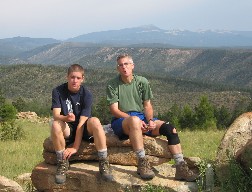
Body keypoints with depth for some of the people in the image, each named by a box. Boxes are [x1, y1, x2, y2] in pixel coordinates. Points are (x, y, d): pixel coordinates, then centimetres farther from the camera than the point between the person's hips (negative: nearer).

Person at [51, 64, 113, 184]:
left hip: (85, 129, -1)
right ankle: (62, 163, -16)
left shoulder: (86, 94, -12)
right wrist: (66, 118, -42)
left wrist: (75, 147, -24)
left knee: (95, 121, -34)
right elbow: (56, 115, -17)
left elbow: (82, 122, -18)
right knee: (55, 124, -33)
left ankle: (103, 163, -24)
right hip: (67, 129, 1)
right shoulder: (58, 91, -7)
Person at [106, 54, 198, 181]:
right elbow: (114, 110, -8)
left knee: (169, 128, -17)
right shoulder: (112, 85, -1)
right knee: (134, 120, -41)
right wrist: (134, 120, -20)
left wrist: (150, 120, -13)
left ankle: (181, 167, -18)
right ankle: (142, 163, -38)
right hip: (121, 121, -4)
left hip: (142, 117, 4)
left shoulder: (142, 82, 9)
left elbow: (147, 106, 8)